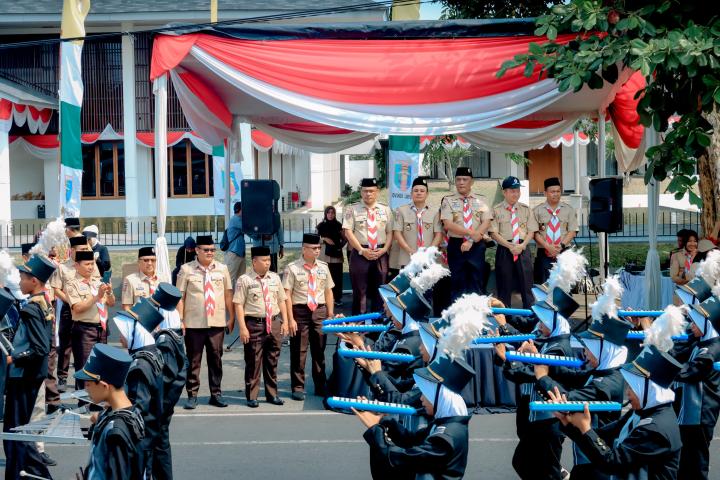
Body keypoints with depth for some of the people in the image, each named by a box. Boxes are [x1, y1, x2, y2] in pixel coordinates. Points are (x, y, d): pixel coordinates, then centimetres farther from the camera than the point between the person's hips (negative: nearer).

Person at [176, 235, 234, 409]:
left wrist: (231, 317, 8)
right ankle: (192, 395, 10)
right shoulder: (186, 269, 0)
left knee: (216, 359, 6)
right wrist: (180, 320, -6)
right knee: (193, 361, 3)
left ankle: (216, 394, 15)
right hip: (194, 323, -2)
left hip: (217, 323, 2)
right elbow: (180, 296, 0)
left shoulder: (222, 269, 8)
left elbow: (228, 294, 11)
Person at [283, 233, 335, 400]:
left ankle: (321, 386, 21)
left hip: (319, 311, 4)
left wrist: (331, 315, 7)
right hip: (300, 311, -4)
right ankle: (298, 388, 12)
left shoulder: (323, 267, 8)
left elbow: (328, 292, 12)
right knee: (299, 352, 2)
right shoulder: (292, 268, -7)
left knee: (319, 351, 11)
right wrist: (290, 319, -13)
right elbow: (287, 295, -9)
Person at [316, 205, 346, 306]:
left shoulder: (338, 225, 8)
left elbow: (345, 238, 13)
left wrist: (341, 245, -4)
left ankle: (337, 298, 6)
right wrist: (324, 239, -11)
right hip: (325, 254, -1)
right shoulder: (321, 226, 5)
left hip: (337, 254, 1)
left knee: (337, 276, -1)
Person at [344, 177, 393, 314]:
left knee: (379, 290, 7)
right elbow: (348, 232, -5)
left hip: (380, 253, 3)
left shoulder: (385, 210, 10)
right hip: (360, 253, -3)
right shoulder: (352, 209, 1)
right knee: (360, 290, -1)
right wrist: (362, 250, -12)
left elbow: (390, 232, 9)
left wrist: (384, 249, -7)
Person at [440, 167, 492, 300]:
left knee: (477, 284, 3)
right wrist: (471, 233, -17)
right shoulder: (448, 201, 2)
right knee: (458, 284, 2)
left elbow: (486, 224, -2)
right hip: (456, 246, -1)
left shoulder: (480, 201, 8)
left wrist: (471, 241, -13)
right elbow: (448, 224, -9)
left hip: (476, 246, 1)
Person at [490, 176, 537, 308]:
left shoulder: (525, 209, 11)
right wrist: (509, 246, -13)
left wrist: (522, 245, -10)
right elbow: (494, 233, -4)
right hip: (504, 250, -2)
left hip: (523, 249, 2)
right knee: (504, 286, 2)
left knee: (526, 283, 0)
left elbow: (531, 231, 7)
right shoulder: (497, 210, 2)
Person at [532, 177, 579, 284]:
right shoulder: (537, 211, 4)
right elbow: (535, 233, -1)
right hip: (544, 254, -1)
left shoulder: (569, 210, 8)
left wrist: (561, 245, -12)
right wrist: (548, 247, -13)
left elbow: (572, 231, 2)